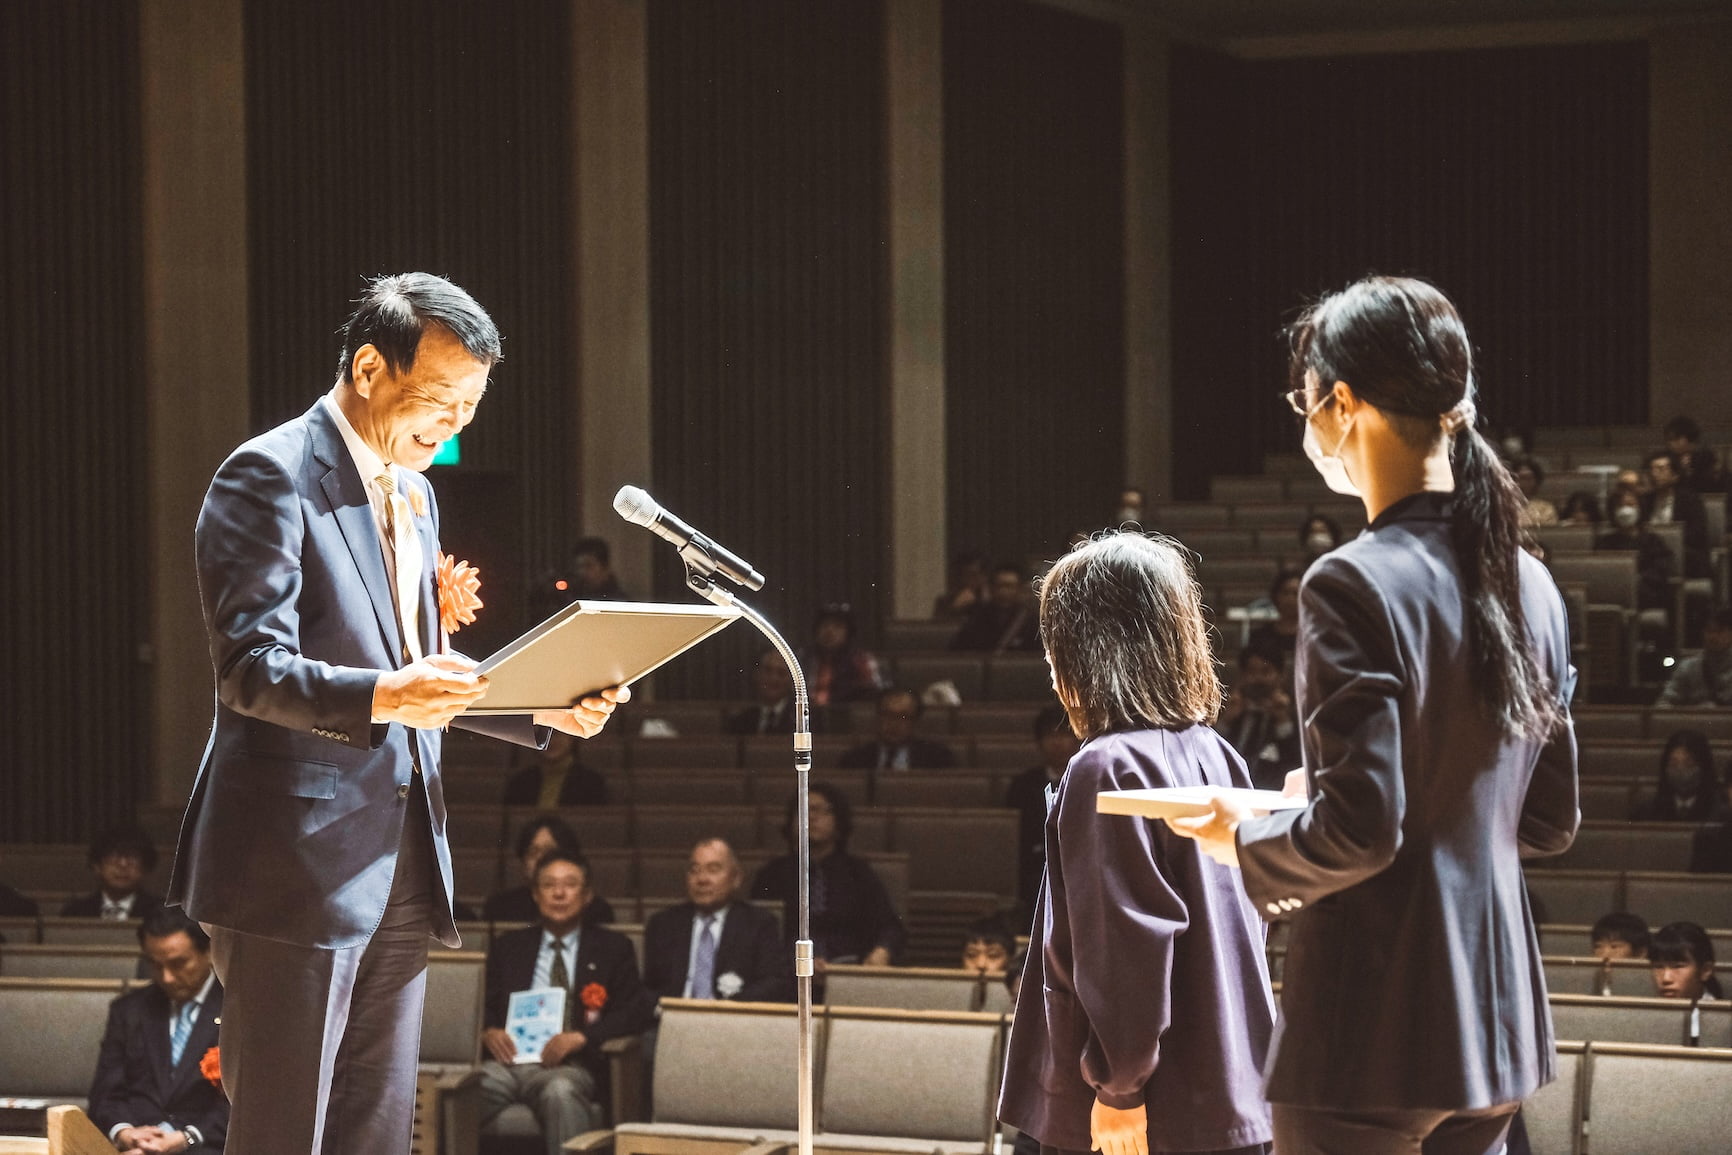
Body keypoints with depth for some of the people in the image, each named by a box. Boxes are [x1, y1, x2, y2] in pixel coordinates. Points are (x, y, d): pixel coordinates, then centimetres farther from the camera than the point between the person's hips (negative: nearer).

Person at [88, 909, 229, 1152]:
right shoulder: (128, 1010, 19)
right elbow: (105, 1093, 14)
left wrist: (185, 1139, -14)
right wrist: (122, 1132, -8)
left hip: (205, 1148, -3)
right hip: (131, 1148, 3)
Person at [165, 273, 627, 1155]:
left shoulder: (413, 494, 18)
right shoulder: (270, 477, -9)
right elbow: (251, 668, -18)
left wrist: (542, 710, 8)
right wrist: (385, 697, -34)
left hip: (401, 872, 8)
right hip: (297, 866, -8)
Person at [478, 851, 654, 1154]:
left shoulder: (612, 948, 16)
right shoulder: (509, 946, 24)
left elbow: (639, 1012, 5)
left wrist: (581, 1036, -11)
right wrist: (488, 1031, -5)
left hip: (569, 1066, -2)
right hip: (508, 1059, 2)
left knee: (561, 1091, -40)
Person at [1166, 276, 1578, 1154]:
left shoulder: (1354, 586, -16)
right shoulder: (1526, 583, 8)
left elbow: (1358, 832, -20)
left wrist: (1244, 840, -2)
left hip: (1373, 1027, -8)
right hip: (1493, 1015, 8)